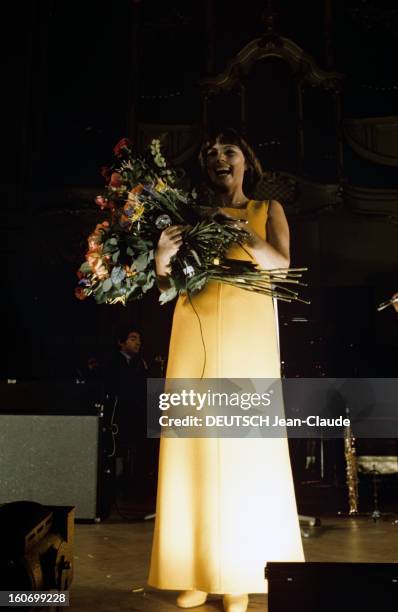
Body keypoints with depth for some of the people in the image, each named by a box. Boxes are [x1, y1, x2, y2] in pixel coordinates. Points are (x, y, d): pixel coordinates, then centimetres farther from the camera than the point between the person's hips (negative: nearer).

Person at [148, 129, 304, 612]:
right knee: (193, 445, -2)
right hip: (195, 335, 2)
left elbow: (280, 265, -4)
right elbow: (168, 286, 10)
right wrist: (162, 258, -11)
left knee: (247, 446, -4)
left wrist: (241, 231, -18)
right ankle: (196, 570, 6)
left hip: (247, 336, -1)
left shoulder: (267, 210, 13)